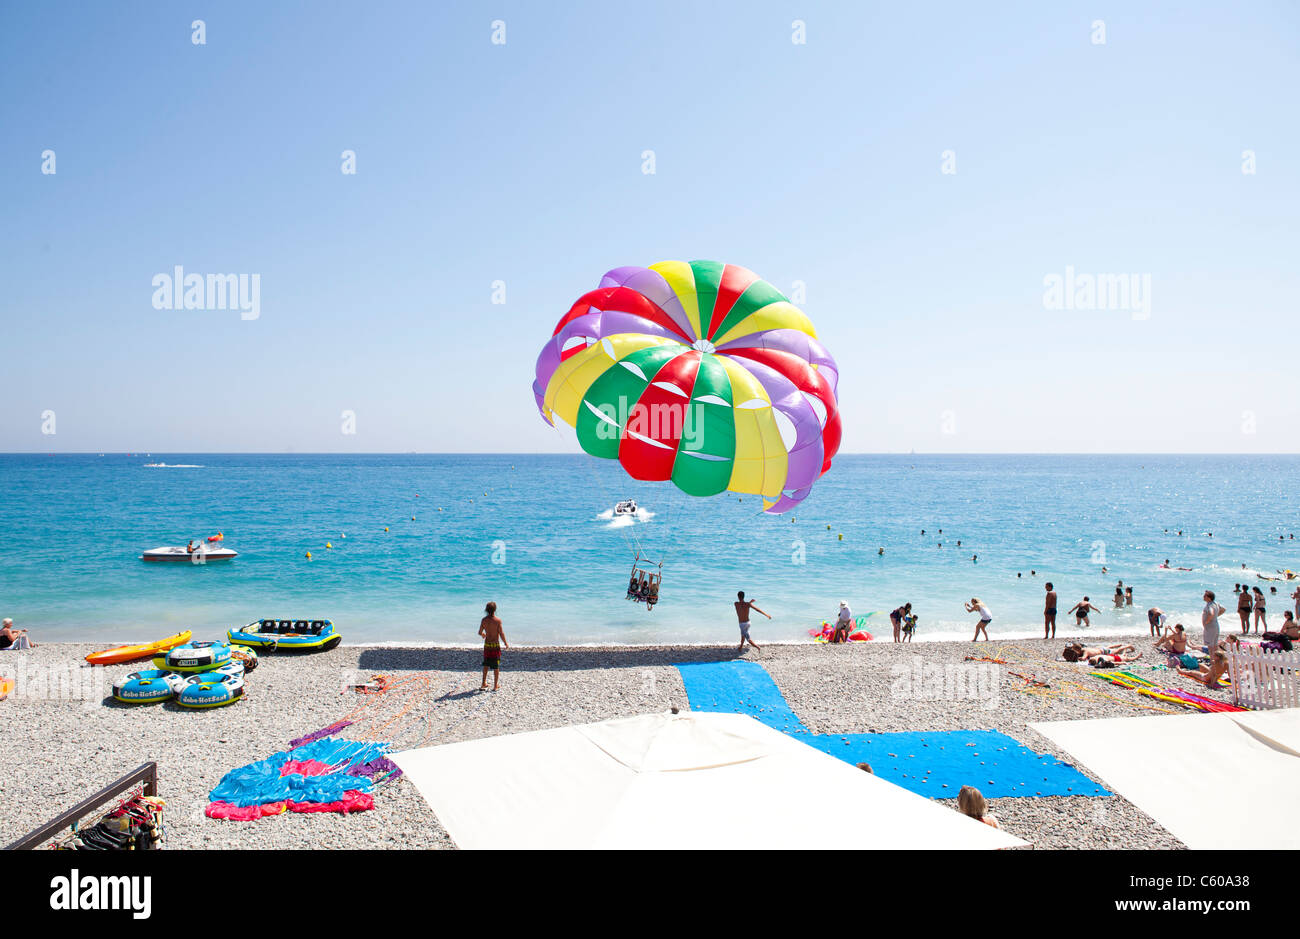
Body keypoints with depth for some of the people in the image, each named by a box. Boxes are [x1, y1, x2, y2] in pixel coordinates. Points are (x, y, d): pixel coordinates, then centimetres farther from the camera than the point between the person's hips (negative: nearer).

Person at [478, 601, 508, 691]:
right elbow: (501, 633, -13)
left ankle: (484, 684, 22)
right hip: (495, 645, -3)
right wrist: (506, 643, 1)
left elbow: (480, 632, 4)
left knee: (486, 664, 18)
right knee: (496, 666, 6)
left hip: (487, 645, 4)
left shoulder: (484, 620, -3)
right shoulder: (497, 620, -14)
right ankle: (495, 686, 10)